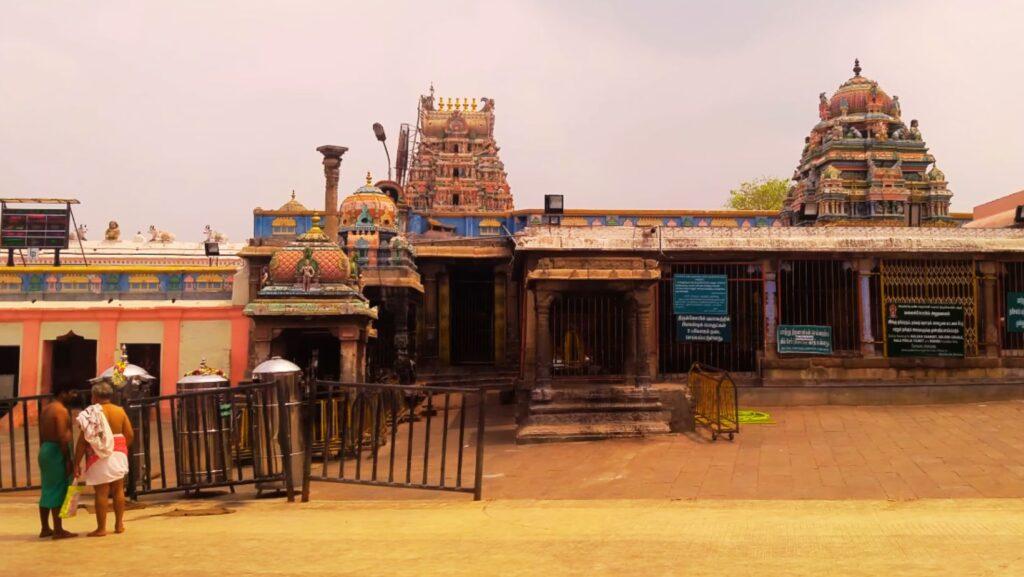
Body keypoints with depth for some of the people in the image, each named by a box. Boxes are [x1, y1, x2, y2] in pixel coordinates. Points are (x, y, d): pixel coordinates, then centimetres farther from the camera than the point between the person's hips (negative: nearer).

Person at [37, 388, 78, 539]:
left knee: (47, 491, 13)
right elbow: (62, 438, -20)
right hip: (57, 451, -10)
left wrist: (44, 453, 20)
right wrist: (68, 460, -18)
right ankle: (58, 530, -2)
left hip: (45, 449, 10)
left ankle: (45, 529, 20)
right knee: (58, 491, -5)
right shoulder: (61, 410, -15)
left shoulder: (46, 409, 14)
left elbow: (42, 435, 16)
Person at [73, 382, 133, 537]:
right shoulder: (120, 411, 3)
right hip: (119, 455, 4)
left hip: (99, 457, -4)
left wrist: (76, 463, -5)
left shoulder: (91, 413, -7)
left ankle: (101, 528, 4)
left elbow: (83, 440, -9)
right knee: (118, 490, 11)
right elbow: (130, 434, 2)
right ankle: (119, 525, 18)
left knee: (101, 492, 0)